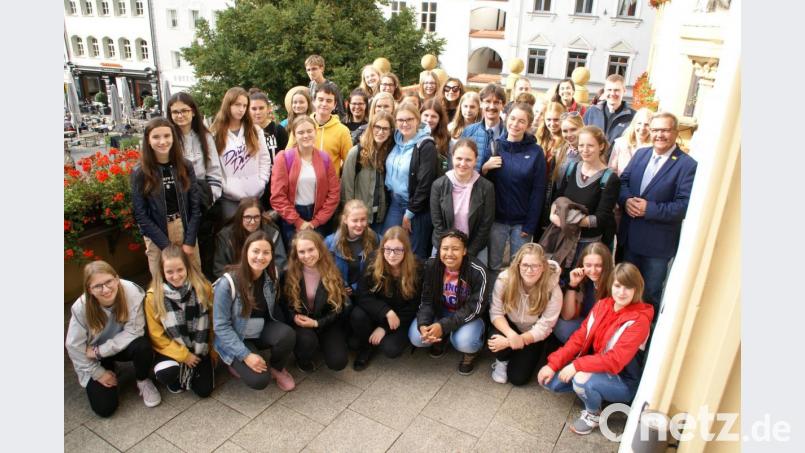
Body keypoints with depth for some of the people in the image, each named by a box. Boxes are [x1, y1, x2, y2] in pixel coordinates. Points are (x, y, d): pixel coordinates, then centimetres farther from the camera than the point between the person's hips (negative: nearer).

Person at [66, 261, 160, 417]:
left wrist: (100, 351, -24)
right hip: (93, 358, 0)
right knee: (104, 408, -8)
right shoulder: (80, 307, -26)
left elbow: (133, 331, -22)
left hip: (122, 345, 0)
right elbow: (74, 346, -14)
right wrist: (98, 373, -9)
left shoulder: (133, 293, -30)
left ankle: (142, 381, -1)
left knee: (143, 347, -34)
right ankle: (109, 371, 24)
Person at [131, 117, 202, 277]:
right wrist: (168, 246, -12)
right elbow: (141, 215, -8)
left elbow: (195, 206, -2)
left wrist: (189, 242, -9)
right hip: (157, 236, -2)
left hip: (186, 231, 2)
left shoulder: (185, 166, -2)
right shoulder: (139, 173, -7)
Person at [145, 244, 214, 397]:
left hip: (198, 349, 2)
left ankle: (189, 371, 28)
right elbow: (156, 335, -10)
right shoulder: (153, 296, -17)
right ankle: (177, 376, 8)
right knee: (165, 375, -31)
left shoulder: (203, 288, -13)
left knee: (204, 390, -4)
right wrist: (183, 355, -13)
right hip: (171, 348, -1)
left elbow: (212, 323, -3)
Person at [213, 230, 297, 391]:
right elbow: (220, 326, -20)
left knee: (288, 335, -28)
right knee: (259, 380, -23)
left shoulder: (272, 275, -9)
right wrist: (245, 355, -25)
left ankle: (276, 368, 3)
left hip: (262, 331, 4)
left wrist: (283, 329, -11)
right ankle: (237, 363, 10)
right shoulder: (228, 283, -25)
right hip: (235, 339, -4)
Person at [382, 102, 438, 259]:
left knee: (414, 255, 6)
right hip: (395, 203, 6)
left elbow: (425, 183, -16)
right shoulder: (396, 141, 6)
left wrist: (409, 213, -14)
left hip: (417, 208, -5)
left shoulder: (426, 146, -12)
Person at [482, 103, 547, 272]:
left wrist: (530, 226, -7)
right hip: (496, 218, 1)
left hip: (522, 222, -1)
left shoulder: (536, 152, -5)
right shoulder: (495, 145, 0)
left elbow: (538, 192, -5)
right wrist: (485, 168, -16)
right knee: (493, 266, 11)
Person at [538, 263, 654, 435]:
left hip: (623, 381, -6)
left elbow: (615, 361, -29)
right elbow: (580, 337, -3)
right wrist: (553, 363, -11)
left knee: (582, 380, -34)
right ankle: (587, 390, 14)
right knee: (548, 380, -9)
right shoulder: (602, 305, -3)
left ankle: (593, 414, -2)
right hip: (595, 366, 6)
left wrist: (577, 365, -32)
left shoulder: (639, 320, -22)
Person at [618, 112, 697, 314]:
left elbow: (685, 206, -19)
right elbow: (622, 181, 7)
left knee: (651, 294, 11)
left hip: (658, 243, -5)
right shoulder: (640, 154, 7)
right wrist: (627, 199, -13)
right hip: (629, 237, 6)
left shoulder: (687, 165, -13)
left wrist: (649, 209, -23)